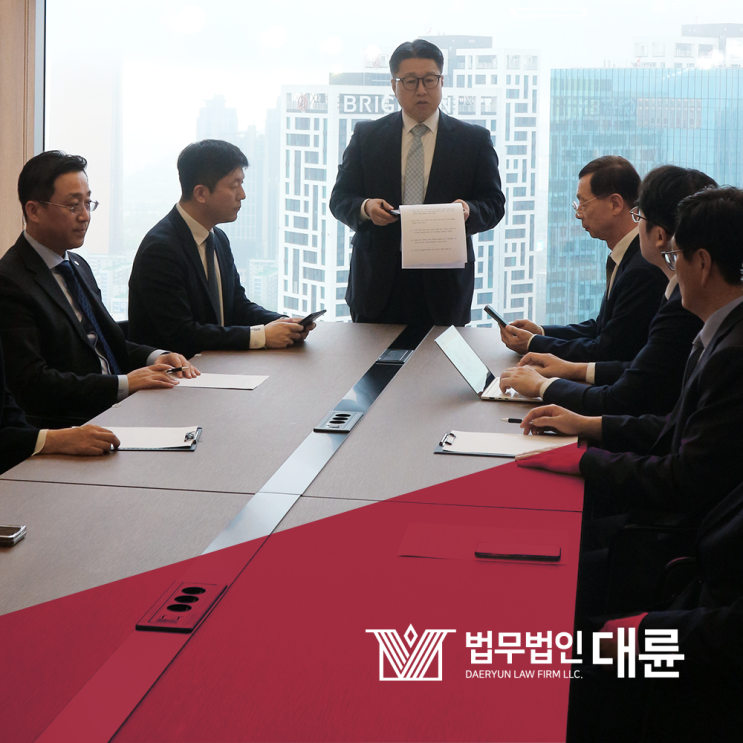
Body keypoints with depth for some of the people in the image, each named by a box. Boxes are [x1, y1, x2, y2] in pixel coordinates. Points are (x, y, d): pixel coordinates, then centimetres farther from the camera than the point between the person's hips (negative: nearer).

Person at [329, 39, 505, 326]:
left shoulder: (474, 140, 7)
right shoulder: (366, 135, 9)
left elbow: (494, 204, 5)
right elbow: (340, 199, 8)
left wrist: (469, 211, -18)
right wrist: (365, 208, -15)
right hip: (378, 281, 1)